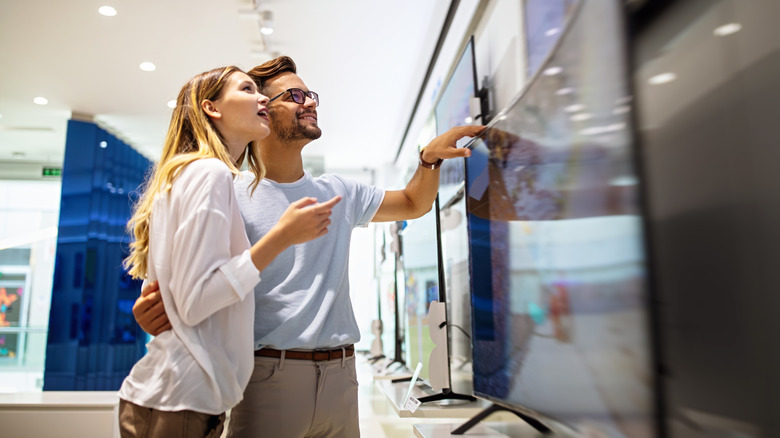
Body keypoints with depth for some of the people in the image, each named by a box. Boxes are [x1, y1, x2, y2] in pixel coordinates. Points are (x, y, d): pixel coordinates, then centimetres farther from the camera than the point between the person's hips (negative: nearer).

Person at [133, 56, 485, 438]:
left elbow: (414, 203, 21)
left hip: (340, 374, 5)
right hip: (269, 375, -4)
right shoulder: (233, 198, -5)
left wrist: (430, 157, 4)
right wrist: (157, 310, -26)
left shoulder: (339, 194, 10)